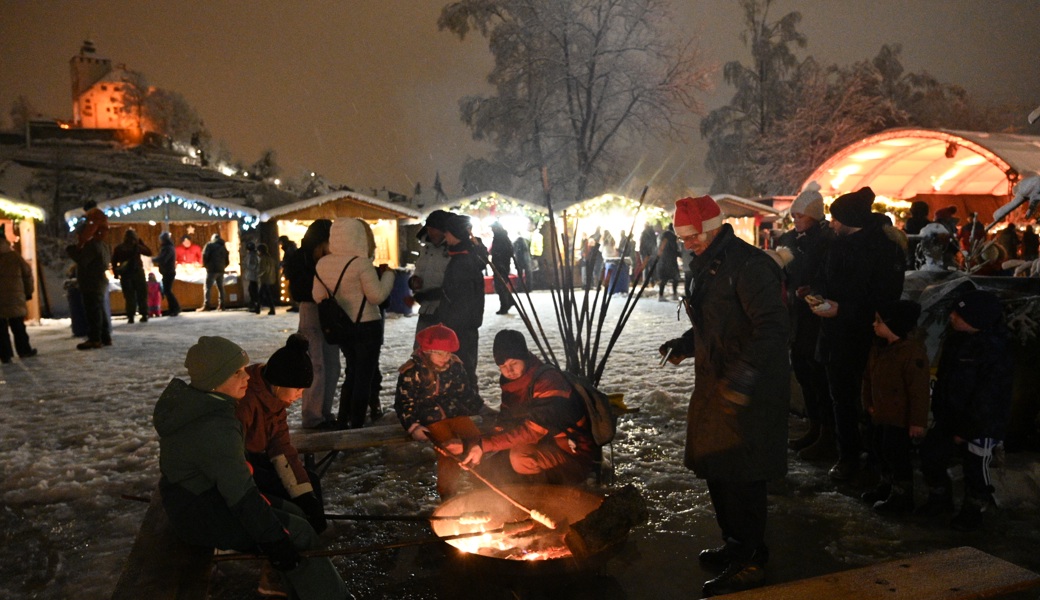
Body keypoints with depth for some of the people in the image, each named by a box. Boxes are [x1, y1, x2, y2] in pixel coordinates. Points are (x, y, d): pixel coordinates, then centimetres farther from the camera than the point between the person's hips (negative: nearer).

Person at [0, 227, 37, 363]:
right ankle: (24, 350, 15)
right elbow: (27, 274, 2)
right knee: (18, 327, 12)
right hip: (15, 298, 1)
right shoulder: (14, 256, -2)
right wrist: (28, 292, 12)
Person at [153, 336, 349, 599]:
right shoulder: (215, 428, -29)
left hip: (197, 492, 10)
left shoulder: (192, 403, 1)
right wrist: (274, 541, -19)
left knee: (295, 515, 8)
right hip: (199, 515, -10)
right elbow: (241, 496, -26)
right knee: (298, 533, -9)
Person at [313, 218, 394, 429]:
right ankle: (356, 424, 8)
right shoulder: (361, 263, -19)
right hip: (366, 326, -6)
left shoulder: (322, 264, 1)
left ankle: (342, 420, 22)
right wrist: (387, 274, -3)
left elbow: (318, 296, 8)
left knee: (353, 372, 21)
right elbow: (378, 296, -16)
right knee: (364, 376, 5)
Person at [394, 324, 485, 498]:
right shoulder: (412, 372, -5)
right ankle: (447, 494, -16)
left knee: (476, 440, -23)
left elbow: (467, 392, 20)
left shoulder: (455, 366, 8)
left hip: (456, 412, 4)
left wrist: (479, 408, 10)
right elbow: (403, 402, -2)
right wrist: (413, 426, -11)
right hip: (430, 418, -4)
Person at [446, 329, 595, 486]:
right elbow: (503, 427, 0)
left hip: (573, 455, -8)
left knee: (519, 458, -31)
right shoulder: (511, 384, 4)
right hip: (543, 449, 8)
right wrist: (470, 445, -19)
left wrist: (484, 444, -33)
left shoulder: (549, 379, -21)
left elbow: (533, 430, -30)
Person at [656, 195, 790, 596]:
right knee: (715, 467, 17)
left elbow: (772, 326, -26)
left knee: (741, 476, -2)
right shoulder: (705, 266, 13)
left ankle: (749, 563, 14)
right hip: (714, 384, 10)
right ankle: (735, 544, 35)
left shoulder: (748, 265, -19)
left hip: (749, 393, -10)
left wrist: (744, 373, -35)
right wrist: (684, 345, 9)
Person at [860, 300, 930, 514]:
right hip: (880, 413, 9)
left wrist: (918, 421, -20)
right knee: (881, 450, 21)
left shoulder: (913, 352, -26)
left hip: (900, 417, -9)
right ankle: (886, 486, 40)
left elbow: (920, 389, -23)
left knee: (897, 455, 3)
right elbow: (868, 376, 12)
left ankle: (902, 496, 20)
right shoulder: (879, 346, 1)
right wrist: (868, 403, 13)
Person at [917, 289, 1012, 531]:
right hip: (949, 417, 8)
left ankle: (973, 511, 32)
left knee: (975, 469, 8)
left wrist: (965, 430, -18)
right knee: (931, 456, 12)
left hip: (981, 425, -8)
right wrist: (938, 412, 9)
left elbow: (986, 400, -23)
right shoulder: (956, 339, -2)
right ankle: (939, 499, 34)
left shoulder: (995, 352, -26)